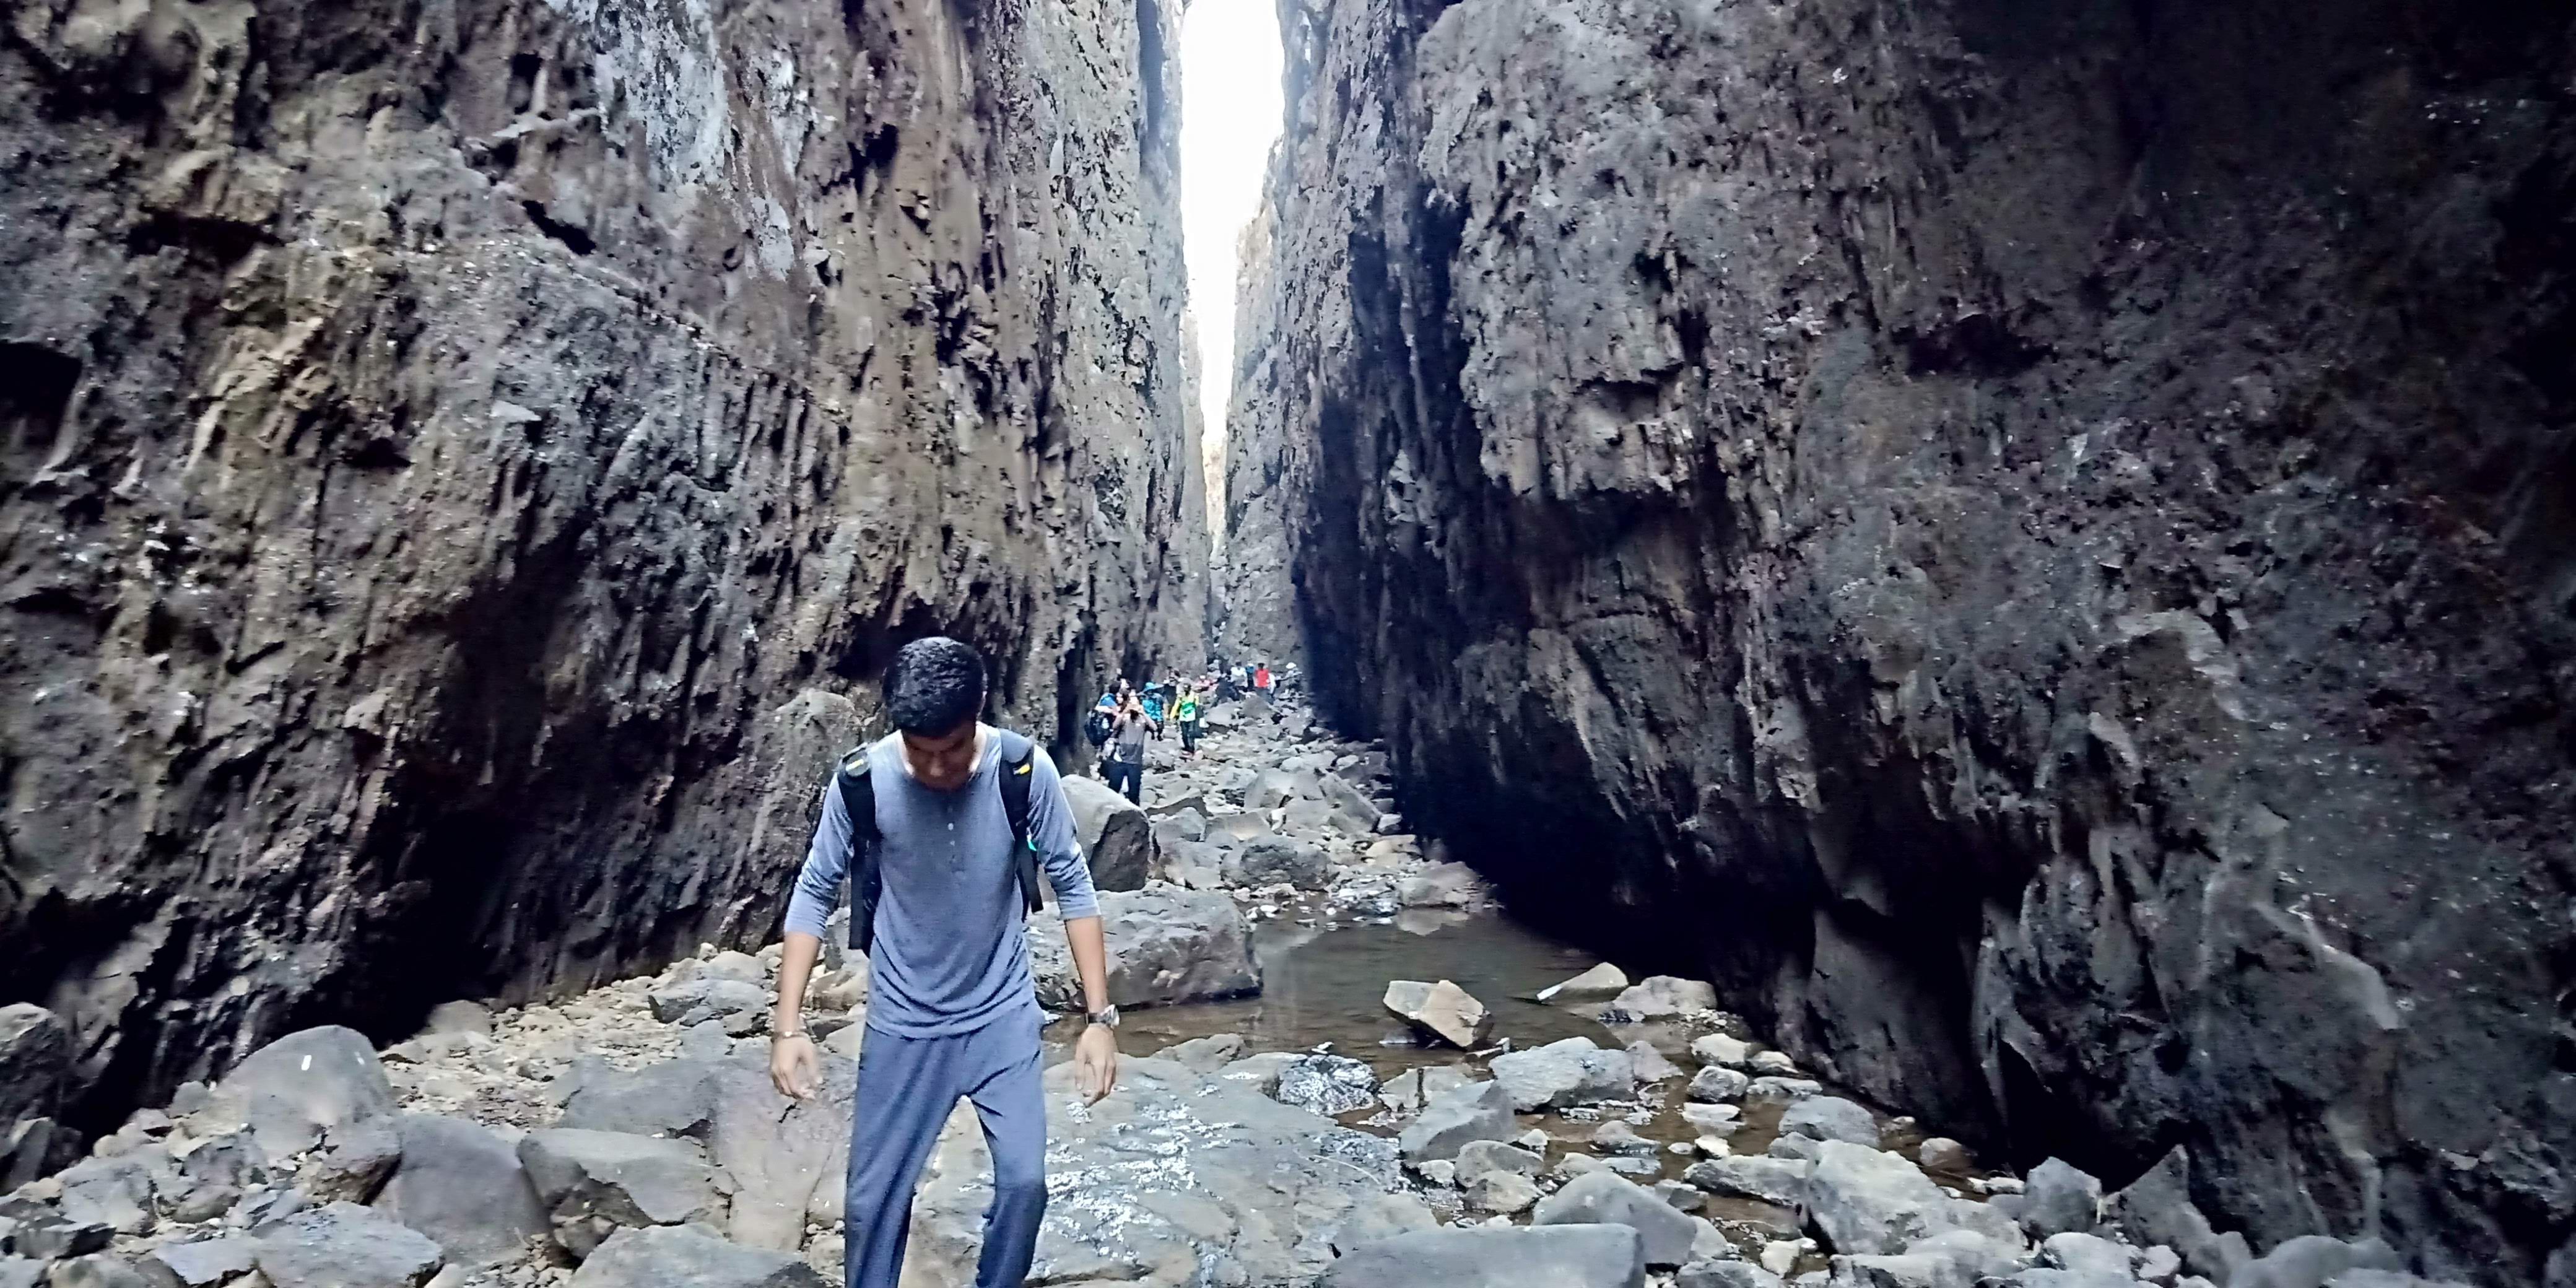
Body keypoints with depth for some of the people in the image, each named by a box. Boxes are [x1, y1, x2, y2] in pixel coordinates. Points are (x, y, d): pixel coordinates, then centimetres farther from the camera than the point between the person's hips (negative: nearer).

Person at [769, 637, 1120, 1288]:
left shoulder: (1024, 769, -19)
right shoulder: (862, 779, -19)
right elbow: (815, 893, -6)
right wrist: (789, 1024, -9)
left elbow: (1072, 885, -11)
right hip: (902, 1022, 0)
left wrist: (1101, 1016, -12)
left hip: (1003, 1014, 0)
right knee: (872, 1198, 8)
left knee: (1025, 1181, -1)